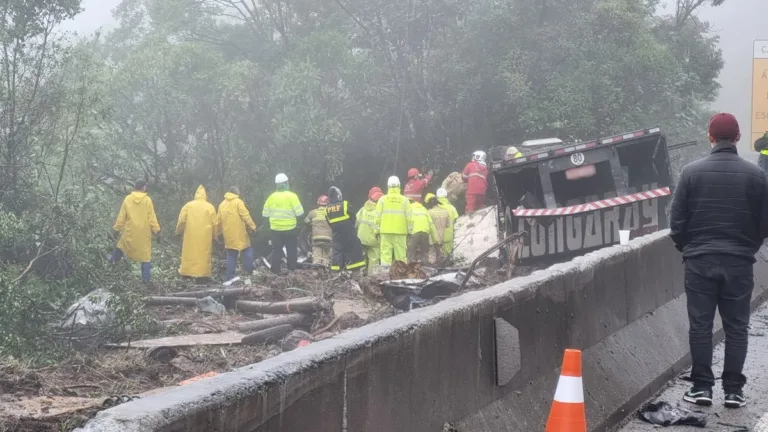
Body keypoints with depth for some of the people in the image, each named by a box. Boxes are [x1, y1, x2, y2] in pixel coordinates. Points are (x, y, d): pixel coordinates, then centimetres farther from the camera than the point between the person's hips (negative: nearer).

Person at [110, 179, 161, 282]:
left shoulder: (127, 199, -5)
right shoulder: (147, 200, -9)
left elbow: (121, 216, 0)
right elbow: (152, 217, -8)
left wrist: (117, 228, 11)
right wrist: (156, 230, 1)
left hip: (130, 231, 1)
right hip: (144, 232, -1)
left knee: (122, 245, 29)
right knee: (145, 254, 7)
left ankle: (113, 260, 42)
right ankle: (146, 277, 8)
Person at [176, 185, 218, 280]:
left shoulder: (188, 205, 2)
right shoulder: (210, 207, 1)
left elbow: (181, 221, -1)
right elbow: (215, 224, 1)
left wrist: (178, 231, 13)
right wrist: (214, 235, 13)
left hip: (190, 237, 1)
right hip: (205, 237, -1)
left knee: (189, 255, 7)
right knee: (204, 255, 2)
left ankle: (187, 273, 7)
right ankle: (202, 274, 1)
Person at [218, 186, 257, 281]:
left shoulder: (222, 204, 11)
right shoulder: (238, 202, -7)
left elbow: (219, 220, 12)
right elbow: (246, 216, -12)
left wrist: (221, 232, 20)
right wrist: (252, 227, -5)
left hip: (228, 235, 5)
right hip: (239, 234, -5)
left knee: (231, 255, 8)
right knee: (247, 251, 6)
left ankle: (230, 276, 4)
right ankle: (249, 272, 1)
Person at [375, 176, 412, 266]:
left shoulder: (382, 199, 1)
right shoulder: (404, 200, 0)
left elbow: (378, 217, 1)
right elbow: (409, 217, 0)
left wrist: (377, 230, 8)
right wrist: (410, 231, 9)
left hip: (386, 232, 0)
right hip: (401, 232, 0)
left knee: (386, 255, 1)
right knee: (401, 256, 4)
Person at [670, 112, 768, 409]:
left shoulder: (692, 172, -6)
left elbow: (677, 220, -3)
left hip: (700, 261, 0)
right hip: (739, 262, 1)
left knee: (700, 326, 7)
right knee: (736, 327, 8)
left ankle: (702, 387, 8)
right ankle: (733, 390, 10)